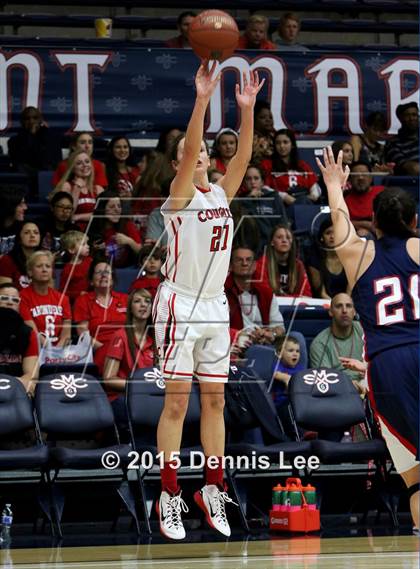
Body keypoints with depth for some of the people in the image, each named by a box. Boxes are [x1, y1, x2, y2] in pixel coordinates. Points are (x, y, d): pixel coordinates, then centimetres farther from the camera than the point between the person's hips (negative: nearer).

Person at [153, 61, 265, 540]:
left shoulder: (221, 193, 10)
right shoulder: (179, 196, -6)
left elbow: (243, 157, -4)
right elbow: (187, 151, -22)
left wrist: (247, 109, -16)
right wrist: (201, 100, -32)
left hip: (216, 305, 6)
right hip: (180, 303, -6)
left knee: (214, 398, 7)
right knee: (177, 399, -7)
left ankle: (213, 489, 11)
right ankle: (169, 496, -5)